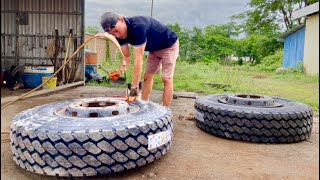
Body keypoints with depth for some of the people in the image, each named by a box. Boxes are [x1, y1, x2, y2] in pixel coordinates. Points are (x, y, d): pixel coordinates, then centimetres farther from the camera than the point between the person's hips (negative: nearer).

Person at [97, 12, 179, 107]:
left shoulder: (138, 26, -38)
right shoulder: (120, 33, -13)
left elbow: (138, 59, -40)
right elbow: (126, 56, -8)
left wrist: (134, 87, -39)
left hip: (169, 45, -8)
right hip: (154, 49, 8)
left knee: (166, 79, -10)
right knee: (147, 77, 6)